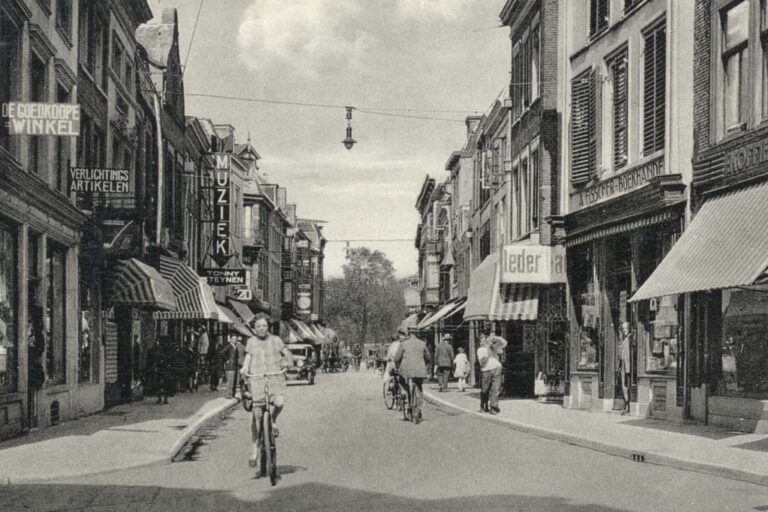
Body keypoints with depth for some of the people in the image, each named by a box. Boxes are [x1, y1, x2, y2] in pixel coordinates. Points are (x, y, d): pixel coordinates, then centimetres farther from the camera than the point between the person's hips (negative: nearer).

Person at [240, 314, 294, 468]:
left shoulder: (276, 340, 8)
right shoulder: (251, 342, 12)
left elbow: (288, 354, 11)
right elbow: (248, 358, 12)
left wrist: (288, 362, -12)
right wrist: (244, 369, -9)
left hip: (275, 378, -1)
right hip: (257, 380, 1)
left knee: (279, 402, -30)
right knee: (256, 417, -3)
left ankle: (273, 421, 5)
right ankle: (254, 450, 9)